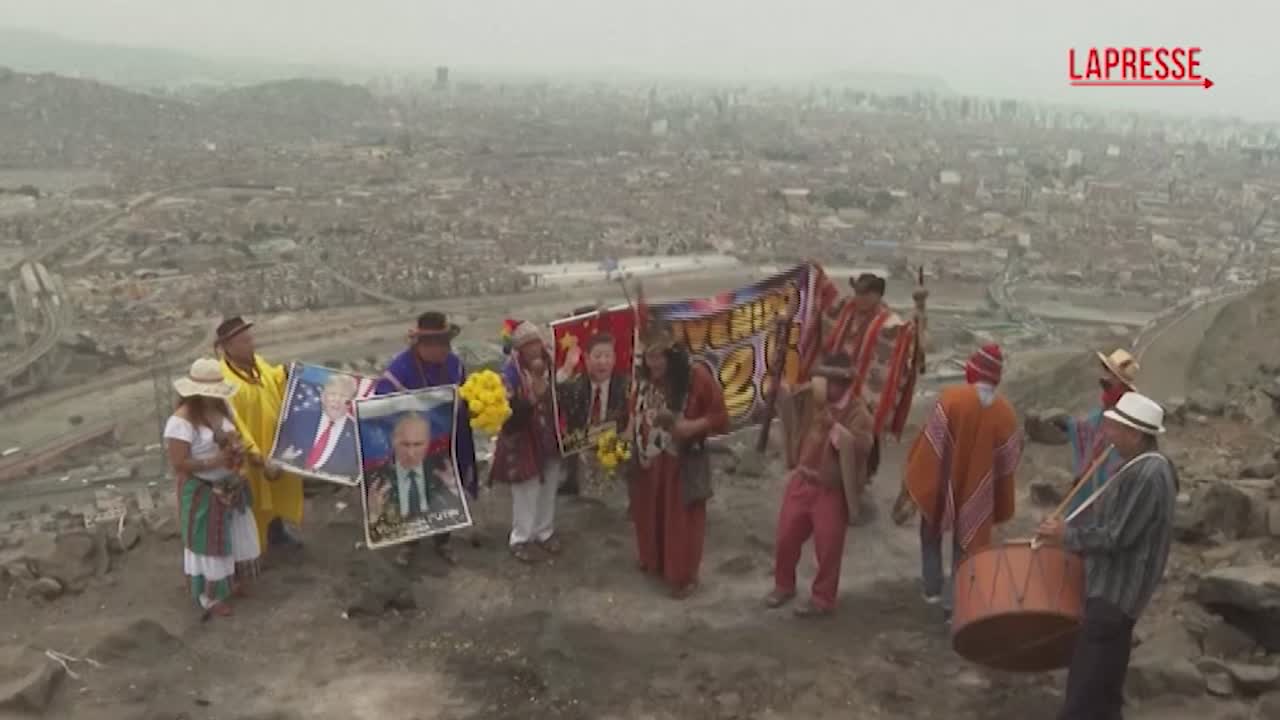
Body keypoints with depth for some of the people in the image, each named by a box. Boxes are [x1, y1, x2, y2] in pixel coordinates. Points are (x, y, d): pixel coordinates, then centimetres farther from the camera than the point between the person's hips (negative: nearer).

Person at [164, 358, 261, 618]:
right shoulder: (181, 421, -27)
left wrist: (233, 444, -9)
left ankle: (234, 580, 45)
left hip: (229, 485, 8)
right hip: (202, 491, -8)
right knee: (209, 543, 8)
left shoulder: (221, 406, -3)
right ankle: (210, 598, 27)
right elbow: (178, 464, -25)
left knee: (236, 536, 21)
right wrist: (214, 461, -28)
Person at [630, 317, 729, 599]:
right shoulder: (645, 376, -3)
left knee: (682, 520, 5)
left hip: (683, 463, -5)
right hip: (648, 459, 5)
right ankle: (653, 561, 42)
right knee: (649, 514, 19)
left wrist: (692, 426, -29)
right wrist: (632, 431, -2)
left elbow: (720, 418, -15)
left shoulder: (697, 376, -20)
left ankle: (683, 576, 21)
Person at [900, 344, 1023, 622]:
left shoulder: (951, 397, -18)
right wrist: (1001, 505, 11)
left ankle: (933, 588, 25)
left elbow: (931, 441, -14)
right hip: (976, 491, 1)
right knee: (965, 544, 14)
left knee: (932, 534, 23)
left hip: (942, 484, -1)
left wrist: (914, 480, -2)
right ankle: (952, 602, 13)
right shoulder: (1006, 413, -8)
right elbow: (1007, 463, -1)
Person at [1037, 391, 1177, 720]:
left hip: (1115, 591, -10)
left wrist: (1067, 535, -15)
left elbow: (1117, 536, -25)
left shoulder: (1148, 476, -26)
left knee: (1086, 678, -3)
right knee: (1103, 677, 22)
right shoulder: (1140, 467, 7)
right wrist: (1068, 525, 9)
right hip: (1113, 586, 10)